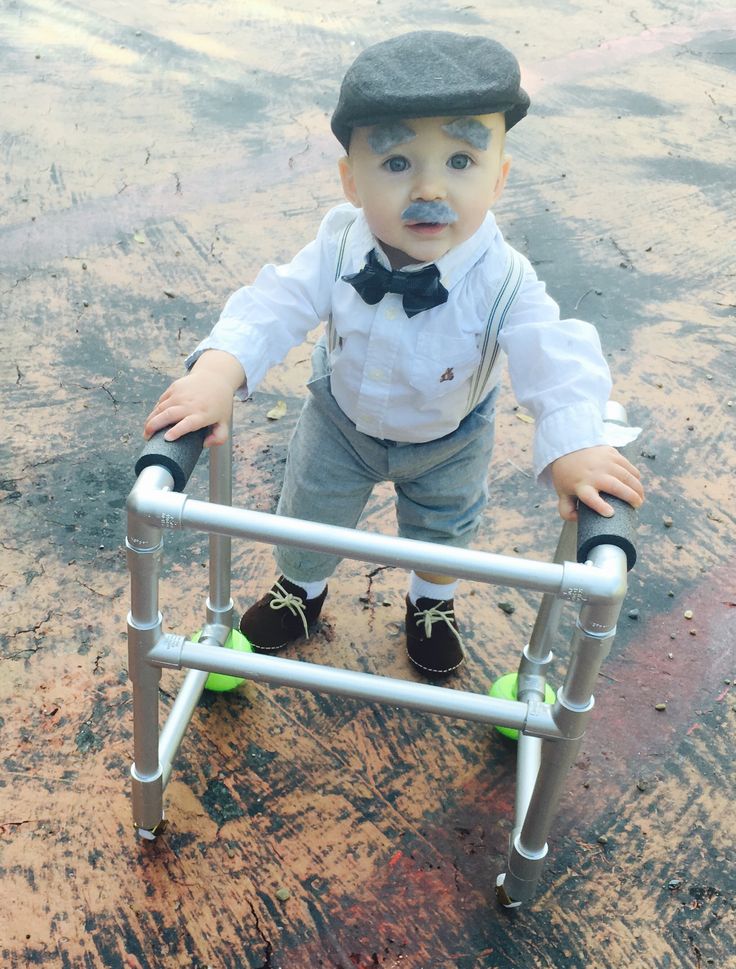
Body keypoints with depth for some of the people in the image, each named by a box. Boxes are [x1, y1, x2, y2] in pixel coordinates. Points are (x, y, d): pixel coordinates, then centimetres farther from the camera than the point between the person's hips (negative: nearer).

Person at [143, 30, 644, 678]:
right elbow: (272, 307, -33)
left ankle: (433, 601, 61)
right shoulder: (337, 253, -31)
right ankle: (300, 588, 57)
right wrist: (216, 374, -50)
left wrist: (574, 447, -57)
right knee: (309, 515, 23)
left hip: (449, 441, -1)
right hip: (341, 420, 1)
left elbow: (556, 360, -40)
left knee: (444, 531, 26)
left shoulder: (504, 283, -36)